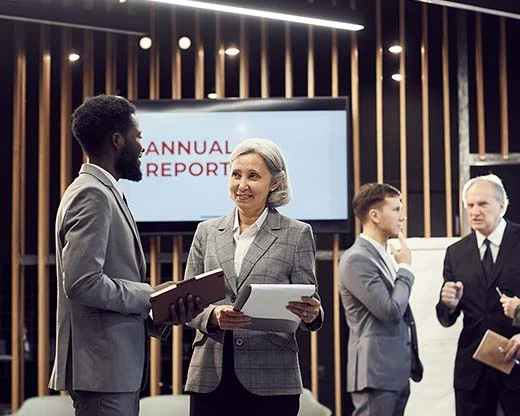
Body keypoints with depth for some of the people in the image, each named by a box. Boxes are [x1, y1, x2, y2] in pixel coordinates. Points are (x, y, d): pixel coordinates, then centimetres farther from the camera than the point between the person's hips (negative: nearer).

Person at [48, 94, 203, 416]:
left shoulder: (104, 192, 17)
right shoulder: (93, 195, -13)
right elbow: (83, 283, -22)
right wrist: (152, 297, -13)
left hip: (119, 367, 10)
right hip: (103, 367, -10)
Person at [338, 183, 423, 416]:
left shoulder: (383, 256, 17)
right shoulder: (356, 259, -13)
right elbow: (391, 311, -20)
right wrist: (405, 267, -8)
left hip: (396, 373, 9)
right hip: (376, 373, -9)